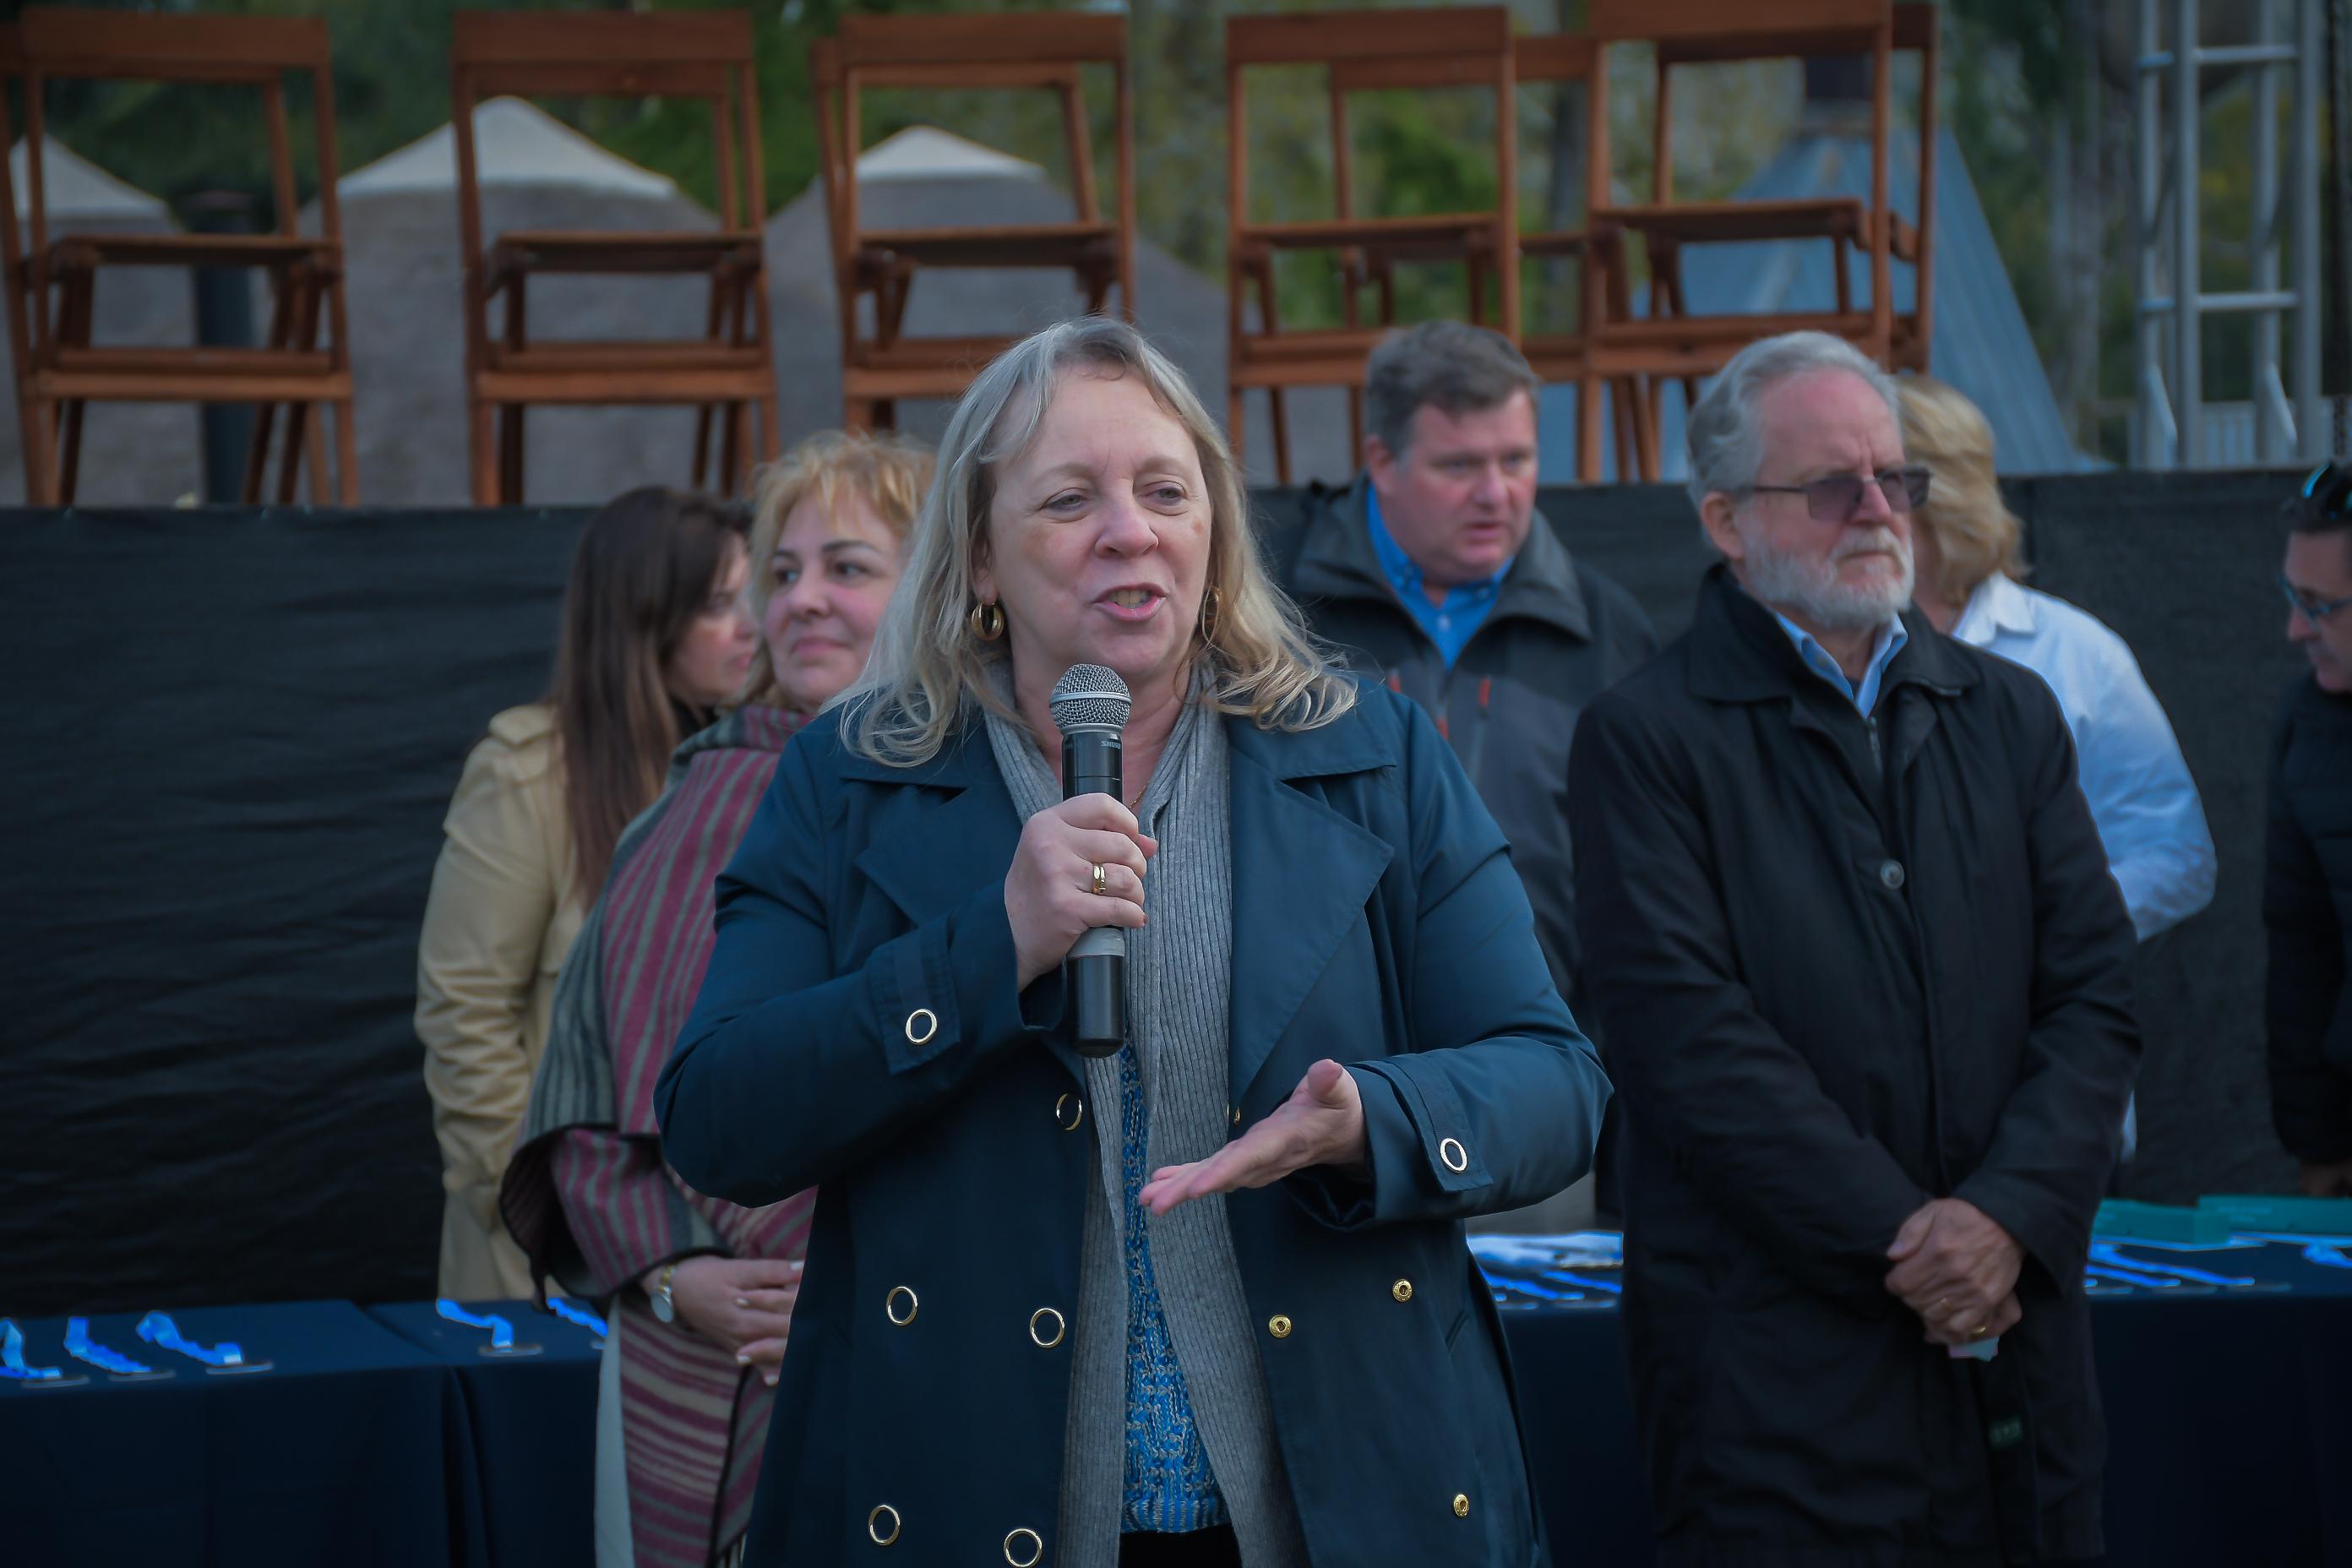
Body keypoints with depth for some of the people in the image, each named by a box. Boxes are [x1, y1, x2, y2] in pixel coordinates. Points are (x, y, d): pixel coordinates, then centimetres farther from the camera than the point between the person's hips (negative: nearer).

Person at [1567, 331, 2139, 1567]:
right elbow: (1694, 1044, -11)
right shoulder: (1645, 740, -3)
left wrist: (2009, 1213, -9)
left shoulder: (2009, 715, 14)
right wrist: (1902, 1245, -13)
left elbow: (2098, 994, 7)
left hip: (2012, 1351, 5)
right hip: (1777, 1362, -5)